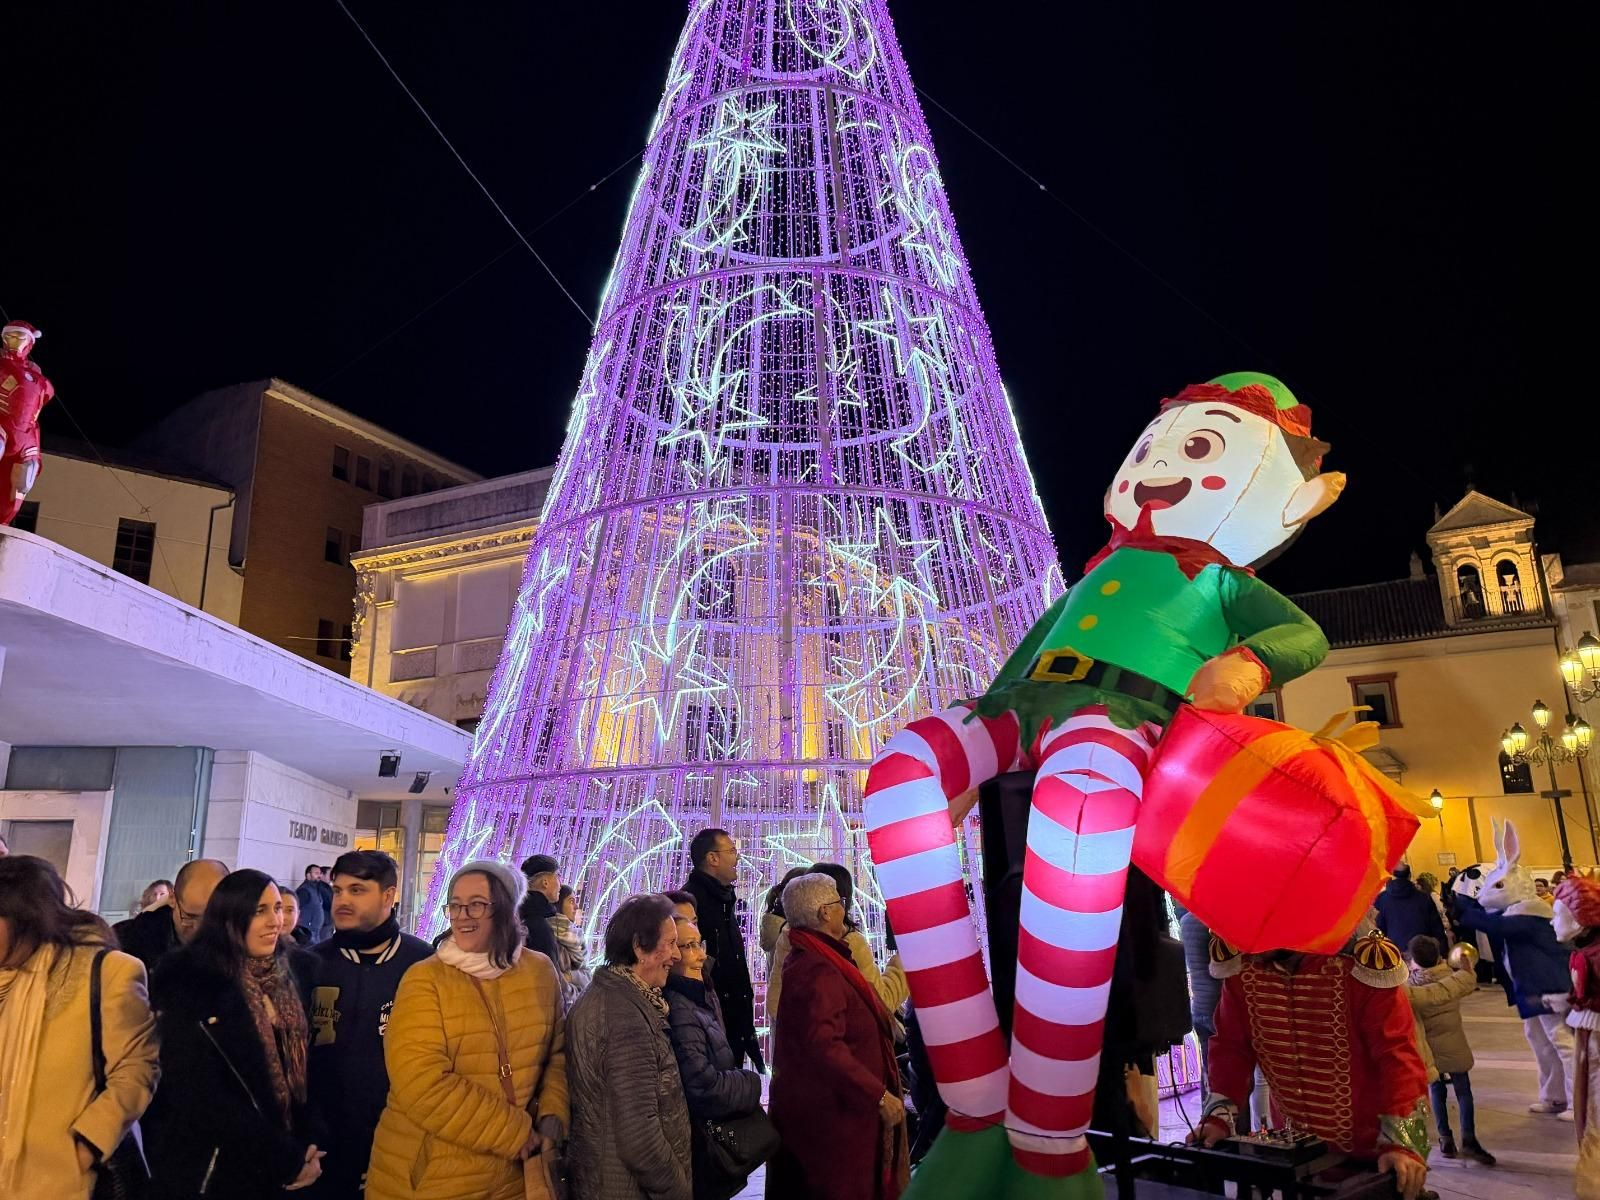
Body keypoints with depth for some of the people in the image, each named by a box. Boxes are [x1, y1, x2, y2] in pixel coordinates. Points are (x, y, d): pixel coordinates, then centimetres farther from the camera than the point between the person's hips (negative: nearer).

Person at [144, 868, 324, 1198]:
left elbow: (303, 1066, 6)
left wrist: (308, 1145, -7)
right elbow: (200, 1096, -19)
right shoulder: (190, 987, -15)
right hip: (214, 1171, -4)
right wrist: (286, 1158, -17)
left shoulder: (294, 972, 0)